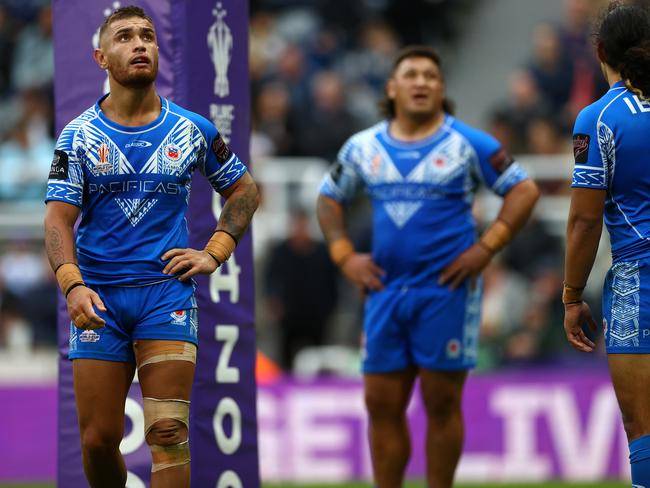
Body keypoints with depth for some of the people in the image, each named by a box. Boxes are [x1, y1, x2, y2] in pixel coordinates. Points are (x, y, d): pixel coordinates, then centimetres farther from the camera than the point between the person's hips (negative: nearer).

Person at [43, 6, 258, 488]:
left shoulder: (193, 131, 6)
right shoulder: (79, 136, 2)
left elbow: (244, 190, 20)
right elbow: (59, 220, -4)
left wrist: (214, 253, 7)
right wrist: (72, 284, -21)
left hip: (167, 290, 0)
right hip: (98, 297, 0)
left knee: (168, 431, -13)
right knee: (98, 440, -1)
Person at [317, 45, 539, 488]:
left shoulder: (467, 144, -2)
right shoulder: (363, 147, 9)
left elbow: (524, 191, -2)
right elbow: (329, 198, 21)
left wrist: (485, 248, -10)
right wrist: (345, 256, 7)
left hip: (447, 290, -4)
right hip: (386, 291, 4)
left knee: (442, 402, 0)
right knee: (382, 404, 4)